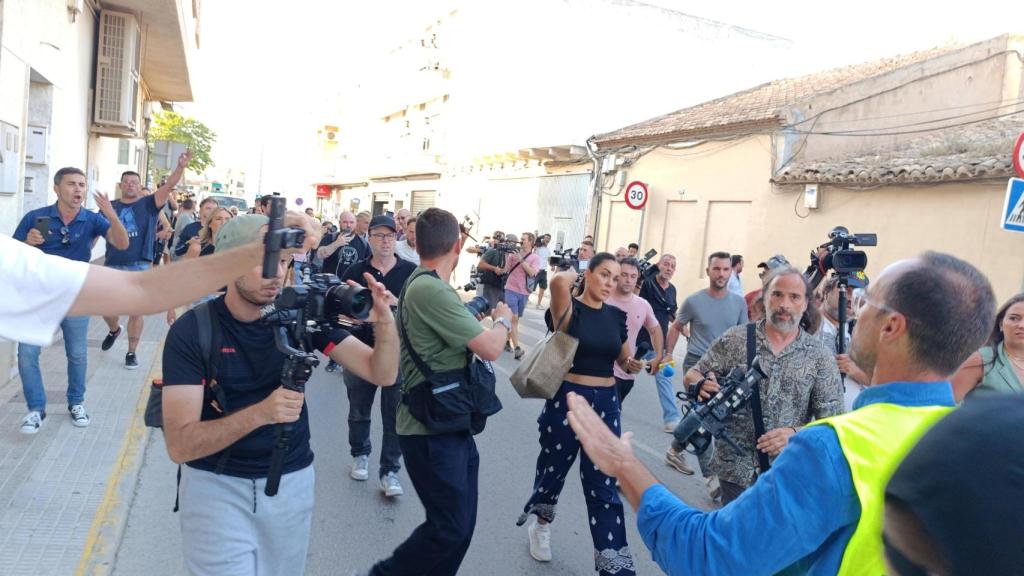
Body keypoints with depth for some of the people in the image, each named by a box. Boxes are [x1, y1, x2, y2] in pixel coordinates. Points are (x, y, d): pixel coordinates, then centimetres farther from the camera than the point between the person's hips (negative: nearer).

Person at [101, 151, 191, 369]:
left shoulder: (148, 204, -1)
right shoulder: (110, 207, 7)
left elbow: (169, 186, -15)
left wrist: (181, 167, -29)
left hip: (139, 267, -2)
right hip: (113, 266, 3)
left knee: (136, 311, 2)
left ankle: (131, 353, 16)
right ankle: (114, 330, 45)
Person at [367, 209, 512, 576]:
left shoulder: (421, 283, 12)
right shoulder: (431, 290, -22)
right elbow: (490, 349, -20)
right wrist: (503, 320, -1)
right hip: (431, 430, -10)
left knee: (461, 522, 14)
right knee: (450, 527, -3)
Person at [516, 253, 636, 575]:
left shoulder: (617, 315, 5)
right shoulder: (571, 310, -10)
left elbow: (623, 360, 18)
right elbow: (558, 281, -33)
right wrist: (575, 275, -11)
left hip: (605, 403, 3)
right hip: (567, 400, -3)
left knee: (603, 484, 4)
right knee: (554, 468, 16)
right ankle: (541, 524, 45)